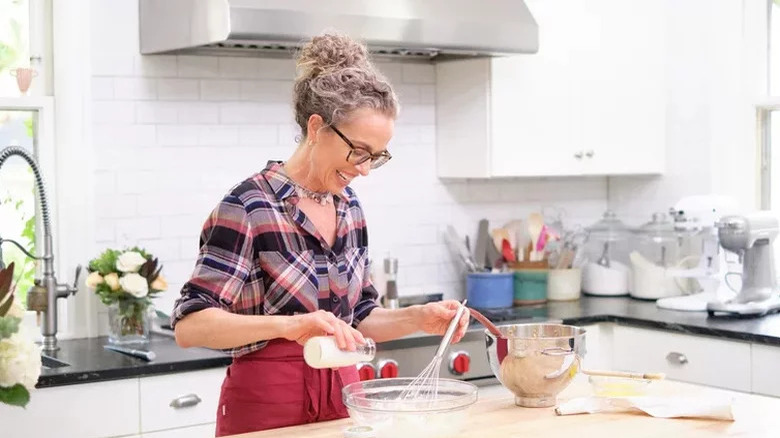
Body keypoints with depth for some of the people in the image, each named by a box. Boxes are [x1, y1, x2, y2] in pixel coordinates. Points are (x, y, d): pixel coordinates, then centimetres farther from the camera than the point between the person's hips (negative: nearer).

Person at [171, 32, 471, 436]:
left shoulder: (349, 207, 5)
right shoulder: (248, 206, -15)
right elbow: (189, 325, -22)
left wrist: (419, 318, -5)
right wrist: (289, 325, -35)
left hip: (342, 402, 7)